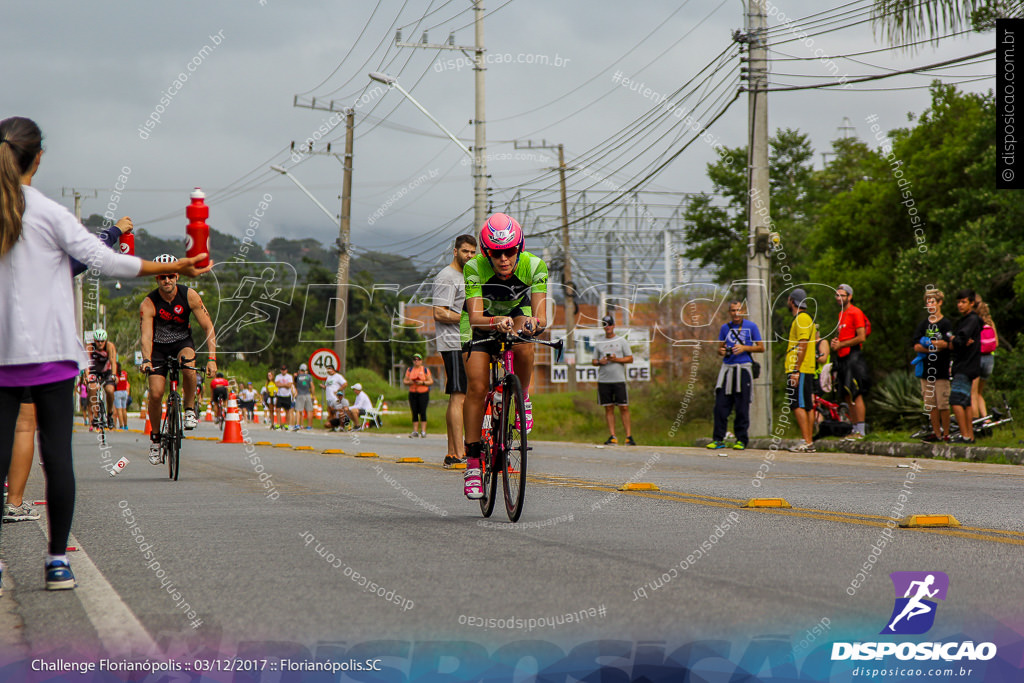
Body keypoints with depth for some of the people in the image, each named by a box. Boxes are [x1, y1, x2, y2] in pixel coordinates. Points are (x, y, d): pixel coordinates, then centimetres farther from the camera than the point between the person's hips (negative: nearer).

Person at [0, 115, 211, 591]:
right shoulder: (49, 213, -5)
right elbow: (104, 261, -8)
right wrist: (174, 267, -1)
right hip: (50, 352, -2)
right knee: (57, 454, 2)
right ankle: (58, 561, 4)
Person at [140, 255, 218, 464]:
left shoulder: (189, 295, -18)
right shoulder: (148, 304, -22)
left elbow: (208, 327, -18)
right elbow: (146, 335, -31)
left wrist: (212, 358, -29)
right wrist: (146, 360, -50)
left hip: (182, 343, 0)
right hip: (159, 347, 0)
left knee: (188, 364, -35)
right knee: (155, 394, -13)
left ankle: (190, 410, -14)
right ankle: (155, 437, 10)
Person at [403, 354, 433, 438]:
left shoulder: (425, 370, 4)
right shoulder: (409, 370, 13)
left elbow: (431, 381, 1)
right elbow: (404, 381, 12)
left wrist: (422, 383, -15)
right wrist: (409, 382, -10)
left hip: (423, 393, -3)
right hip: (412, 393, 3)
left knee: (422, 412, -9)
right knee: (414, 413, 1)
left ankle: (423, 431, -7)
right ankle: (415, 431, 3)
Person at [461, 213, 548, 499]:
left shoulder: (534, 266, -30)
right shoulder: (474, 268, -32)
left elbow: (541, 315, -36)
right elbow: (475, 317, -41)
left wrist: (535, 322, -59)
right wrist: (496, 322, -62)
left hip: (517, 314, 1)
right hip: (483, 320, -1)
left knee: (524, 345, -36)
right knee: (477, 387, -16)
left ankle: (522, 399, -7)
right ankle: (472, 462, -6)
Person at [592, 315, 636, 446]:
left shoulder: (621, 341, 7)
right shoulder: (599, 343, 14)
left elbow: (630, 359, 3)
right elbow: (593, 361, 15)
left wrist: (616, 359, -12)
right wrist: (599, 362, -8)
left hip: (619, 380, -2)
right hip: (603, 380, 2)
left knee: (624, 408, -5)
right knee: (608, 408, 1)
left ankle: (629, 436, -4)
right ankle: (612, 436, 3)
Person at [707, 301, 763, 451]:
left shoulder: (751, 326, 3)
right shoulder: (725, 328, 13)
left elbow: (761, 348, 3)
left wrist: (744, 348, -11)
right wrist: (722, 351, -6)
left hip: (744, 368, -3)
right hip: (727, 367, 3)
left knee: (742, 407, -2)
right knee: (720, 405, -3)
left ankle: (741, 439, 5)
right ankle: (718, 439, 2)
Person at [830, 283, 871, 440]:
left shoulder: (856, 313, -8)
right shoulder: (841, 314, 20)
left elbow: (861, 337, -15)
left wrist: (841, 344, -12)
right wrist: (835, 341, 8)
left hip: (853, 356, -9)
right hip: (842, 358, 9)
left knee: (855, 395, -12)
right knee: (847, 397, 8)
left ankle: (860, 431, -13)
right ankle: (855, 430, 12)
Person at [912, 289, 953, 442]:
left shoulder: (946, 324, -1)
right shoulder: (923, 324, 13)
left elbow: (946, 344, -13)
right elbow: (916, 346, 2)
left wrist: (927, 342, -5)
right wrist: (933, 348, -13)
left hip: (941, 369, -5)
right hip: (926, 369, 5)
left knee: (943, 404, -5)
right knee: (931, 404, 7)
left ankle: (946, 434, 1)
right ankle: (936, 433, 12)